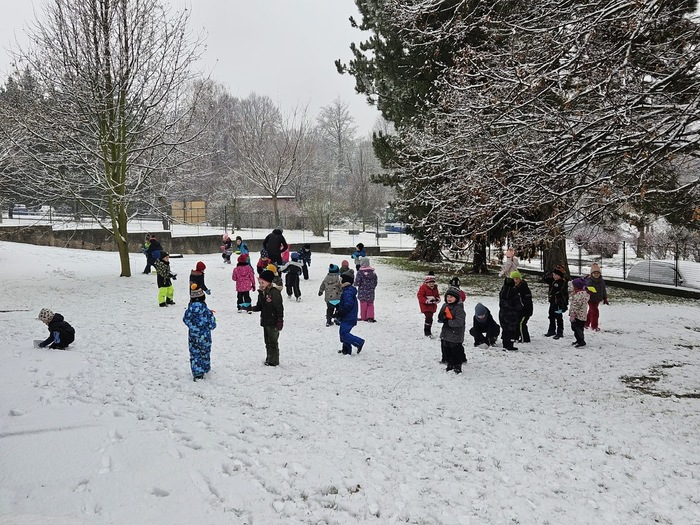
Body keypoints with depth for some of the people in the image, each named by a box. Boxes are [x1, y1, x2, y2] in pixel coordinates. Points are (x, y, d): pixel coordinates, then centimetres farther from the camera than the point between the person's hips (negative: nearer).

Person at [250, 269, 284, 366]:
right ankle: (269, 358, 26)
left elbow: (279, 308, -16)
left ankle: (273, 361, 6)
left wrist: (280, 321, -18)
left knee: (273, 342, -2)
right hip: (265, 321, 8)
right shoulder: (261, 293, 10)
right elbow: (259, 306, 15)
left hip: (273, 322, -8)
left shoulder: (274, 292, -16)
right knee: (267, 341, 16)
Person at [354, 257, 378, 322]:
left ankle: (363, 317, 13)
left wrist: (355, 285, 8)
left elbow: (357, 282, -14)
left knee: (363, 304, 7)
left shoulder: (360, 272, -15)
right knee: (370, 304, 12)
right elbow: (375, 282, 8)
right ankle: (370, 317, 4)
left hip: (362, 292, -4)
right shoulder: (372, 272, 2)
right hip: (371, 292, 4)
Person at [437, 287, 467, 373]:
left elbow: (459, 322, -23)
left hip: (456, 335, -7)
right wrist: (442, 318, -13)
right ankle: (450, 364, 31)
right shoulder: (445, 306, 5)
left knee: (456, 351, 2)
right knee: (446, 350, 16)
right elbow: (440, 318, 10)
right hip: (446, 333, 7)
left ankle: (457, 366, 16)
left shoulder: (459, 308, -18)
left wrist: (448, 322, -22)